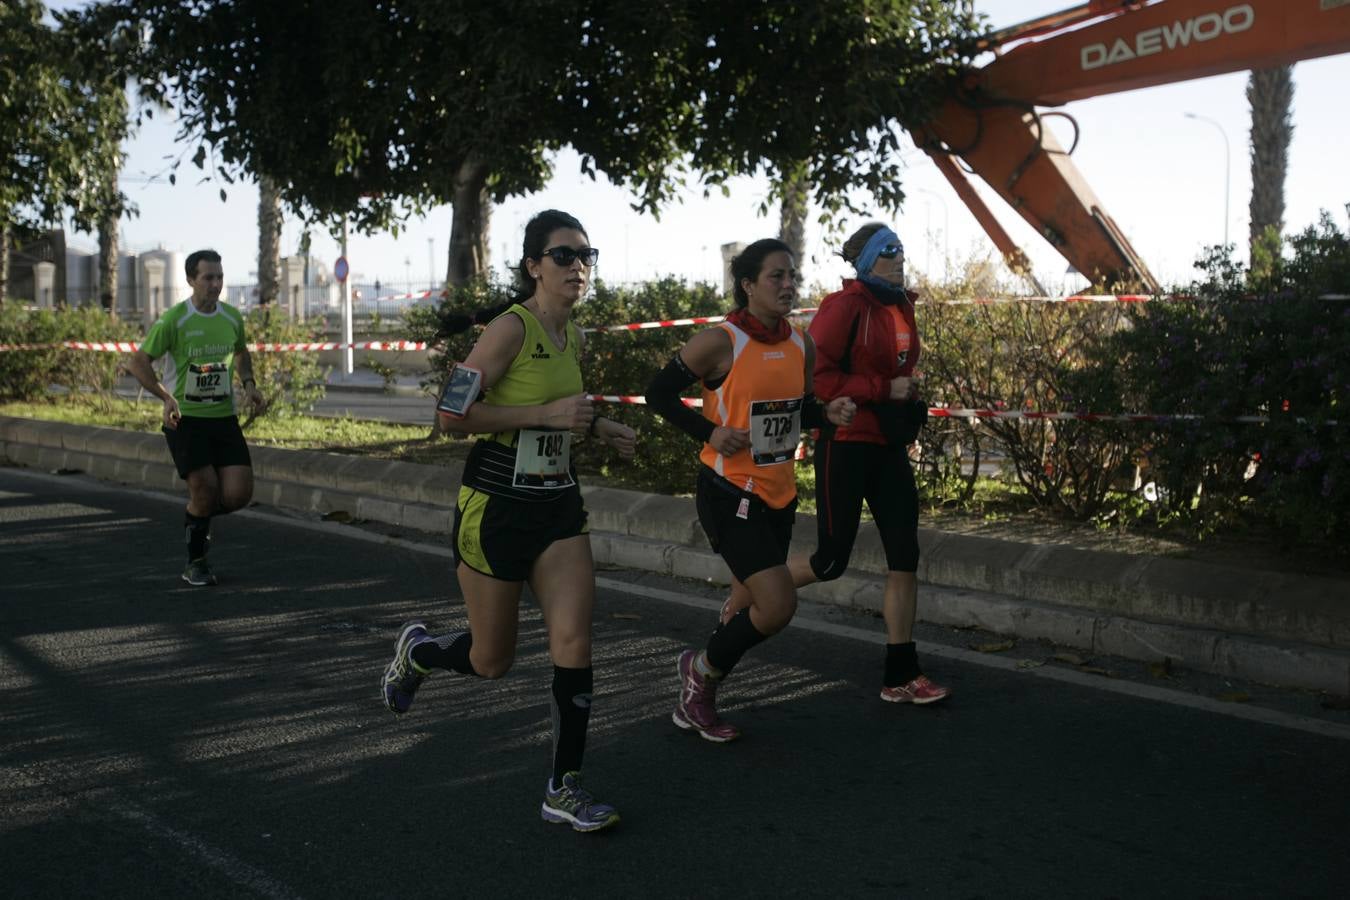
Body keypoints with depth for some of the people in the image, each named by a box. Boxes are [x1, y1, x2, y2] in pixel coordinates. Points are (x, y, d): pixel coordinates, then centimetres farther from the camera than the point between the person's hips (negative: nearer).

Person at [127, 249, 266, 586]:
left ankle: (198, 516, 28)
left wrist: (248, 384, 5)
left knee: (239, 495, -7)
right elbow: (138, 362, -7)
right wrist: (167, 397, -21)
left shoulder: (232, 317, 4)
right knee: (205, 489, -10)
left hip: (224, 417, 4)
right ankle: (195, 563, 14)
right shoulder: (173, 320, -10)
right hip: (184, 419, -4)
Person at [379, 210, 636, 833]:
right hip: (497, 507, -6)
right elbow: (453, 416, -19)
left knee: (574, 642, -6)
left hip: (558, 506, 6)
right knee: (491, 661, 8)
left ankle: (564, 790, 7)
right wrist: (546, 413, -23)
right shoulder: (511, 328, -15)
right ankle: (415, 650, 41)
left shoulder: (572, 337, 8)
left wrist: (597, 427, 6)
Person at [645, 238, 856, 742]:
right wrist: (710, 433, -19)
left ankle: (695, 703, 35)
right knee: (778, 606, -16)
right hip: (729, 493, -7)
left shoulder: (801, 346, 6)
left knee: (757, 608, 14)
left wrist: (828, 414, -2)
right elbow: (658, 393, -7)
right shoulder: (720, 342, -14)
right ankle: (702, 670, 12)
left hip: (779, 494, 8)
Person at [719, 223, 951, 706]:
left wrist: (909, 395, 9)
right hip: (846, 444, -8)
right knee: (830, 561, -3)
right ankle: (742, 597, 21)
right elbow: (816, 376, -20)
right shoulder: (845, 306, -13)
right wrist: (884, 389, -19)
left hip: (889, 446, 8)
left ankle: (901, 676, 10)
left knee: (905, 557, 3)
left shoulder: (902, 307, 12)